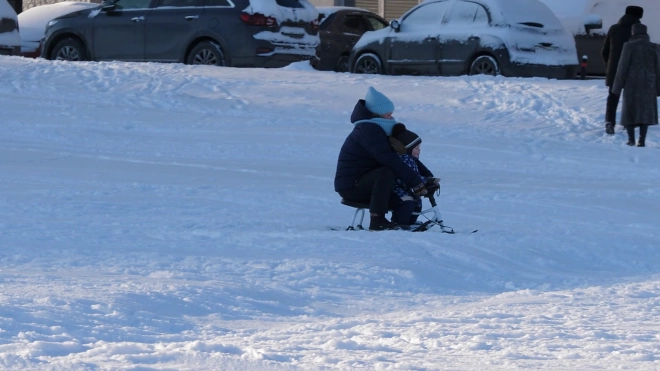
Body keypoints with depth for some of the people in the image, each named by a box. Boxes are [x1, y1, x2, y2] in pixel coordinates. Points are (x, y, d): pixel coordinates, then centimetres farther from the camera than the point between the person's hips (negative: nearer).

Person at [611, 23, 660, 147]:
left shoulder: (629, 46, -7)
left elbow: (623, 67, -7)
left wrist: (618, 86, -2)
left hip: (632, 83, -2)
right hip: (648, 84, 2)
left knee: (630, 110, 9)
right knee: (645, 110, 7)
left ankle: (631, 139, 2)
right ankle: (642, 140, -2)